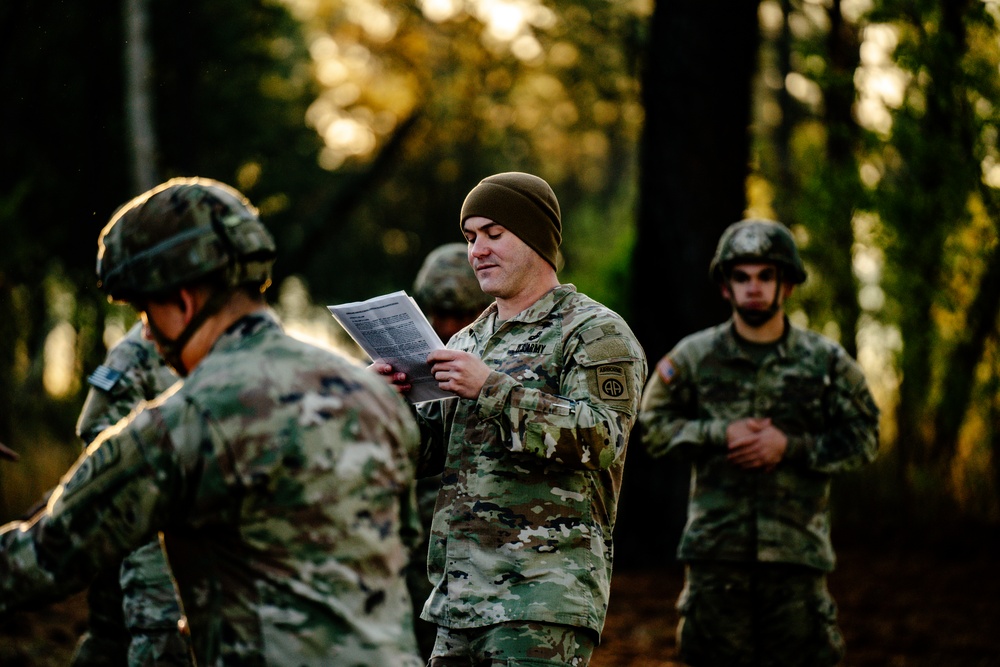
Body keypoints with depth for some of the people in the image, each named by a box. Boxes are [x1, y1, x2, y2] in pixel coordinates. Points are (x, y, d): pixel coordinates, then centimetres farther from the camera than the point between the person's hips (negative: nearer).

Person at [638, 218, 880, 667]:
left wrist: (790, 446, -10)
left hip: (797, 549, 0)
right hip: (715, 547, 0)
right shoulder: (693, 357, 5)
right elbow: (653, 425, 7)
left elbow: (863, 440, 4)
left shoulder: (827, 362, 4)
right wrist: (722, 434, -8)